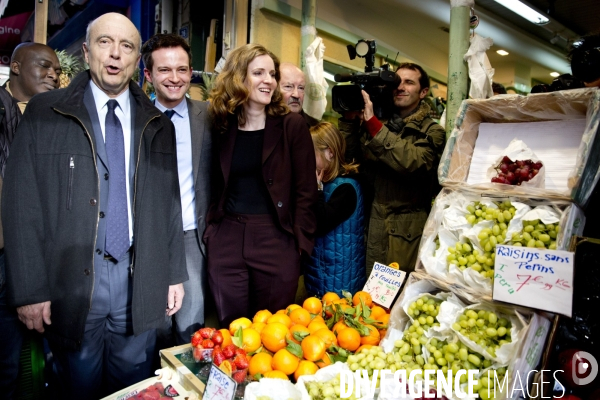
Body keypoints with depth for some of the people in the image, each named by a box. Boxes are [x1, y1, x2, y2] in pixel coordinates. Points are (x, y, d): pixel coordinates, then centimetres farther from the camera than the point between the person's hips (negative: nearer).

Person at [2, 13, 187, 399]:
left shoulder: (158, 124, 5)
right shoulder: (45, 113, -2)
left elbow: (170, 204, 7)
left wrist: (175, 274, 5)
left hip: (141, 281, 2)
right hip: (71, 280, -2)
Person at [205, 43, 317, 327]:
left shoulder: (292, 125, -2)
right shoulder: (221, 126, 6)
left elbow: (305, 191, -3)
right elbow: (214, 187, 12)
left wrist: (299, 242, -7)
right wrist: (209, 231, 5)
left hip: (276, 240, -2)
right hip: (226, 240, 3)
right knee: (231, 328, 13)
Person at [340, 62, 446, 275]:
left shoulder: (432, 131, -3)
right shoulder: (374, 124, 9)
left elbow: (411, 163, -22)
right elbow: (348, 155, 1)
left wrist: (372, 122, -24)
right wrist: (348, 117, -9)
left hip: (407, 231, -3)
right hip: (372, 226, 4)